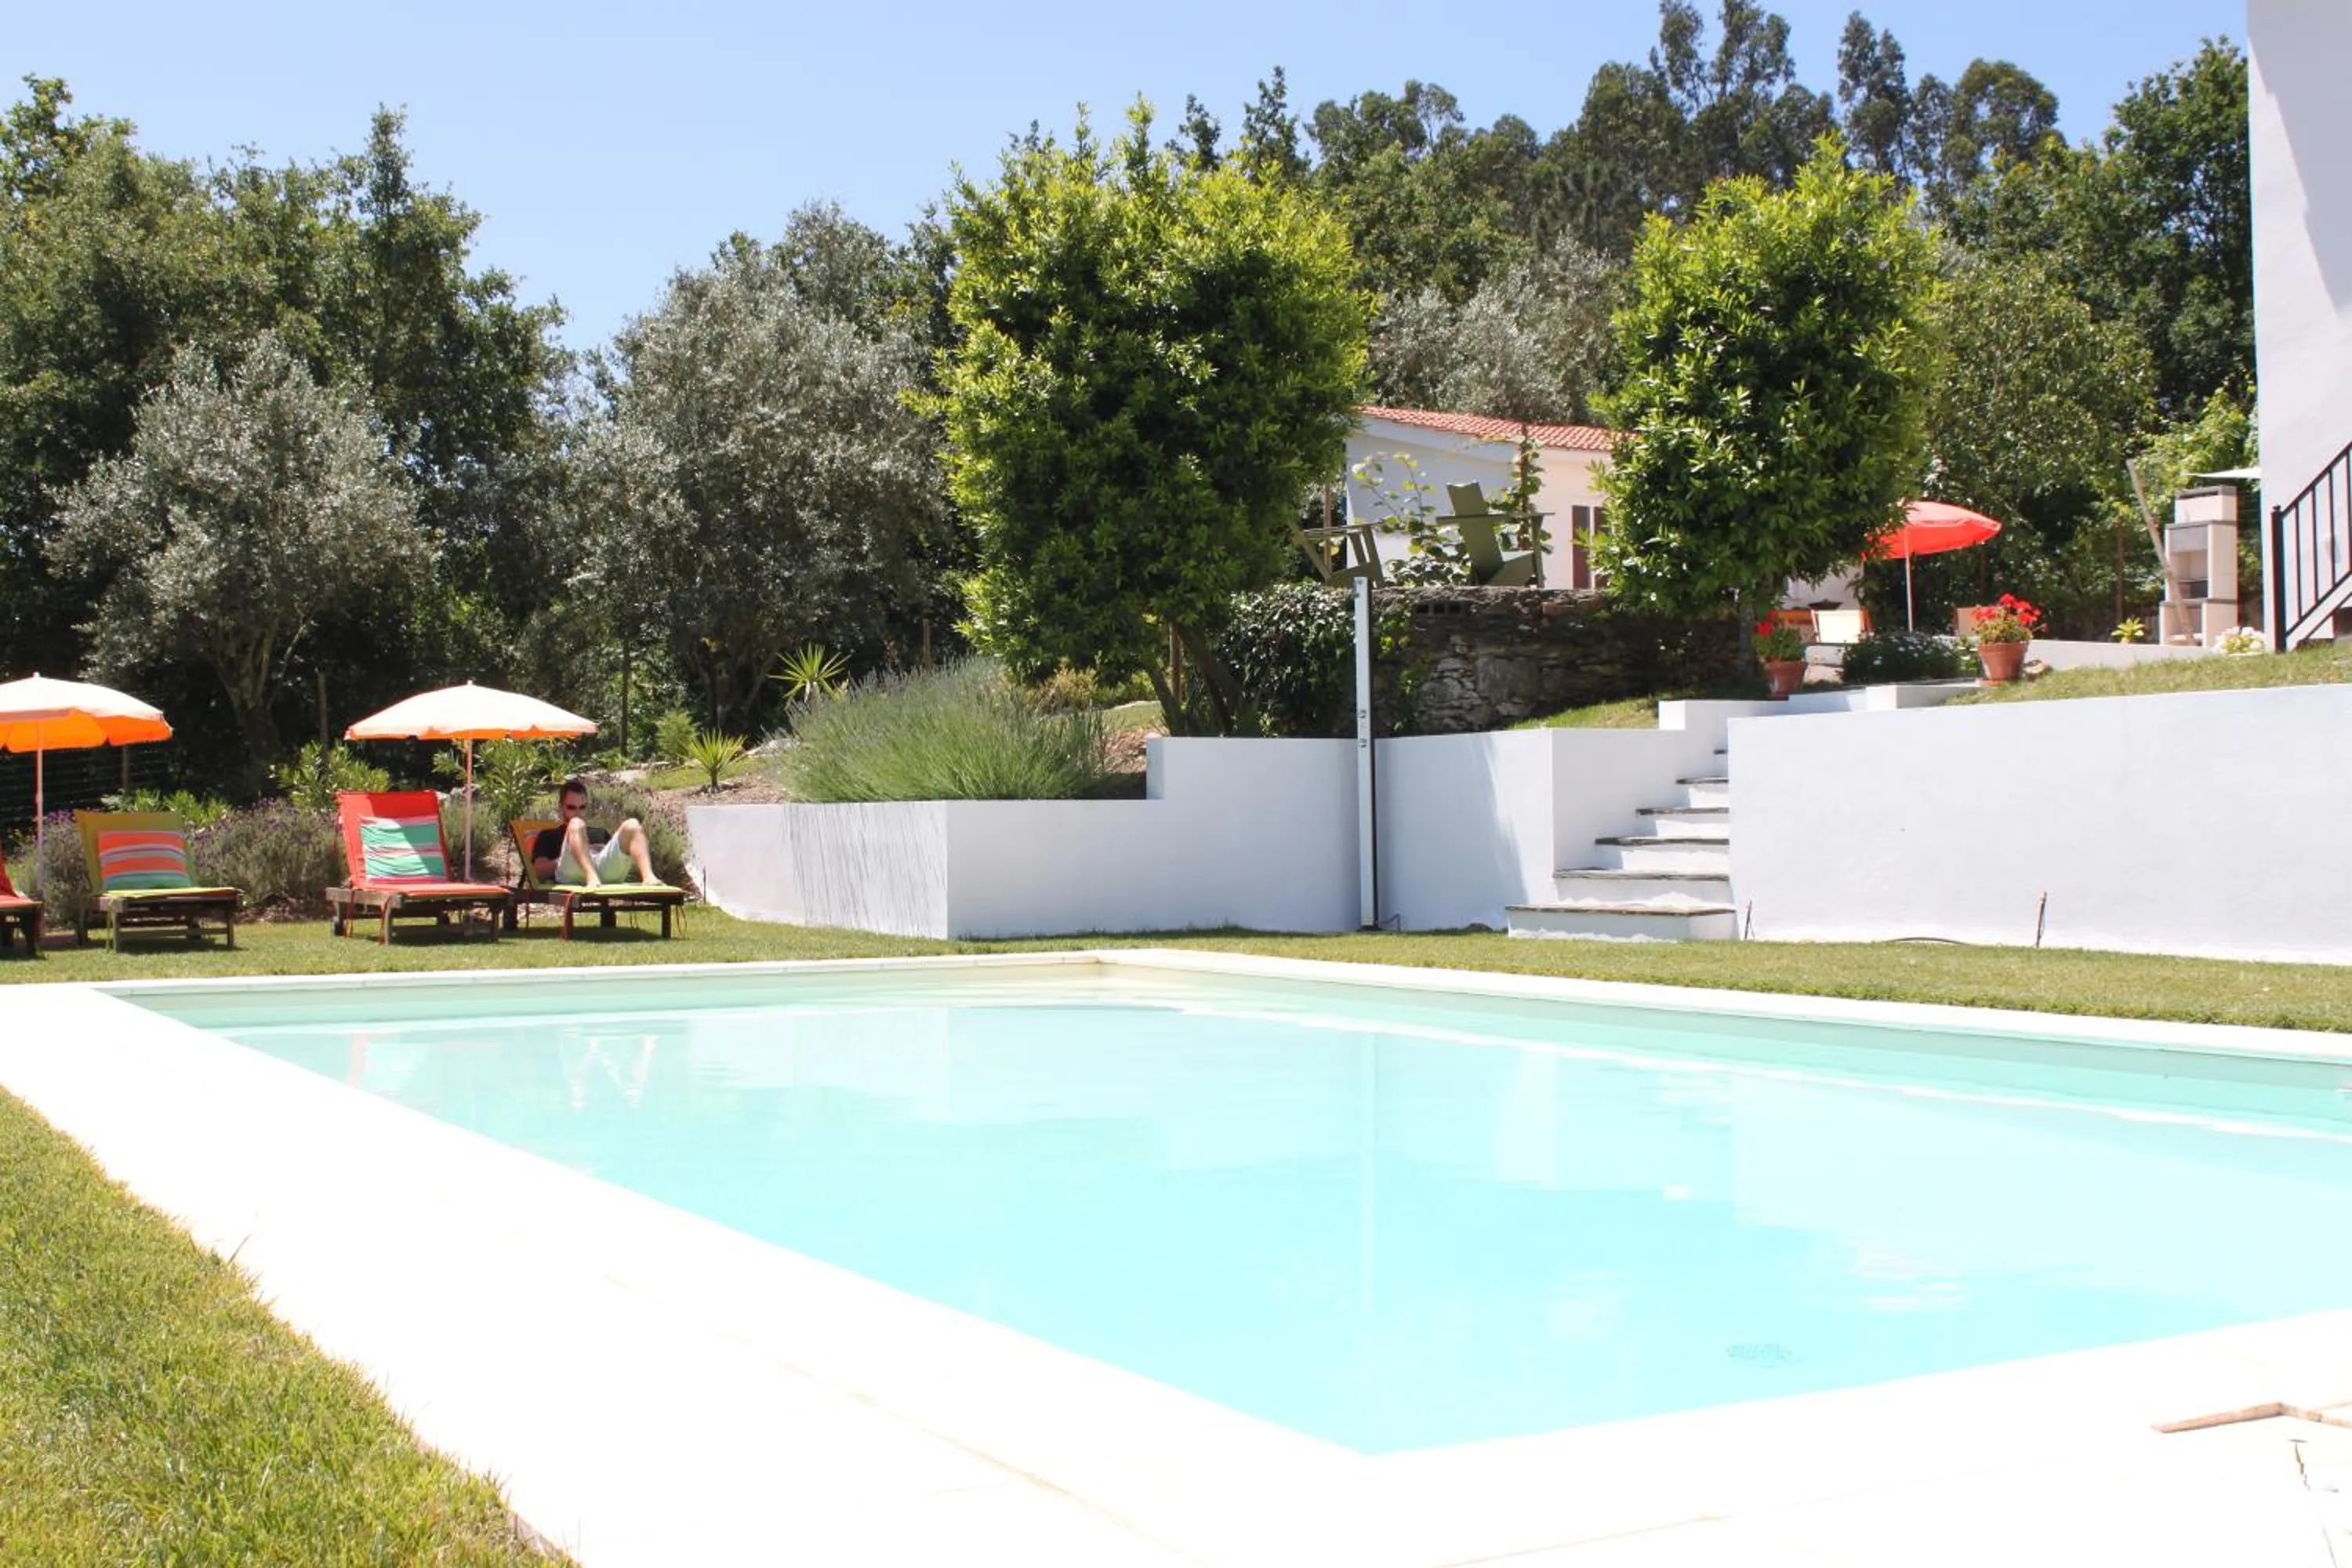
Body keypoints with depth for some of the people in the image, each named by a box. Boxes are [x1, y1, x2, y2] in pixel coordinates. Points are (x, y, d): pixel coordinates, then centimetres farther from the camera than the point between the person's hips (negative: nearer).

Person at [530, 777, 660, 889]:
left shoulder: (600, 833, 40)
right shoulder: (548, 836, 29)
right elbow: (540, 871, 10)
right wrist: (573, 854, -1)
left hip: (607, 872, 3)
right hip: (571, 876, -3)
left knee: (632, 825, -16)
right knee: (576, 825, -26)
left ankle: (648, 876, -43)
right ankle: (592, 878, -52)